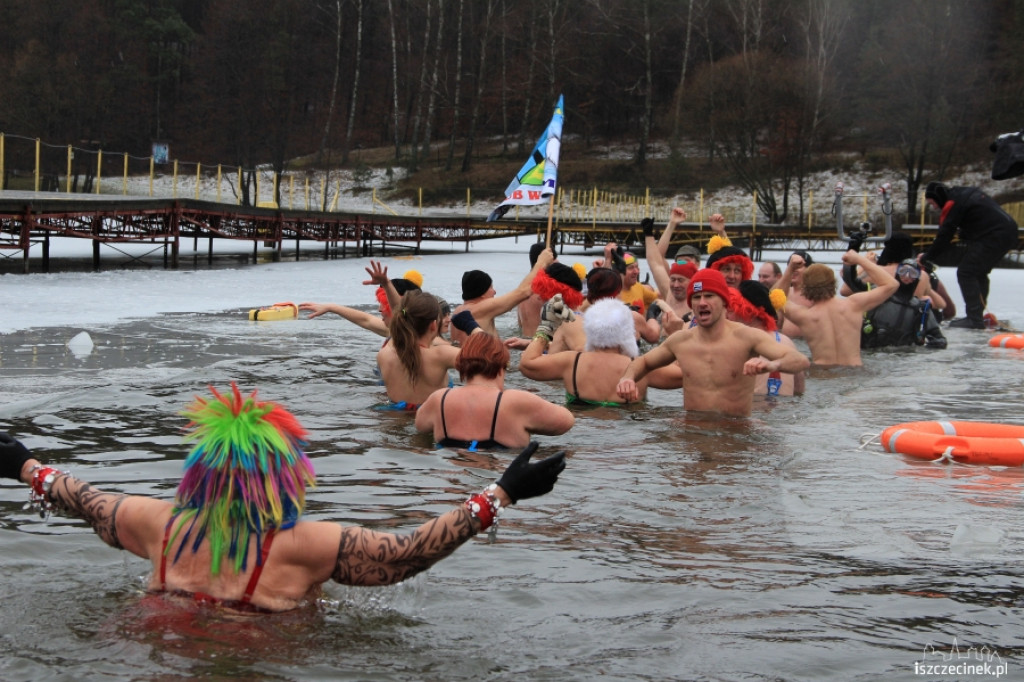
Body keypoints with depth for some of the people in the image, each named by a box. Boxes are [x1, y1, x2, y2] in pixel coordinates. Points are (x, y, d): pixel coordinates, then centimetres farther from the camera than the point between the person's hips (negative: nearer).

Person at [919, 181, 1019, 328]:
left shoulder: (953, 204, -8)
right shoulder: (967, 193, 21)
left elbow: (944, 237, -9)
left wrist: (926, 257, 1)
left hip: (993, 237, -10)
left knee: (966, 272, -7)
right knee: (978, 273, 20)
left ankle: (974, 318, -11)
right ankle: (977, 315, 23)